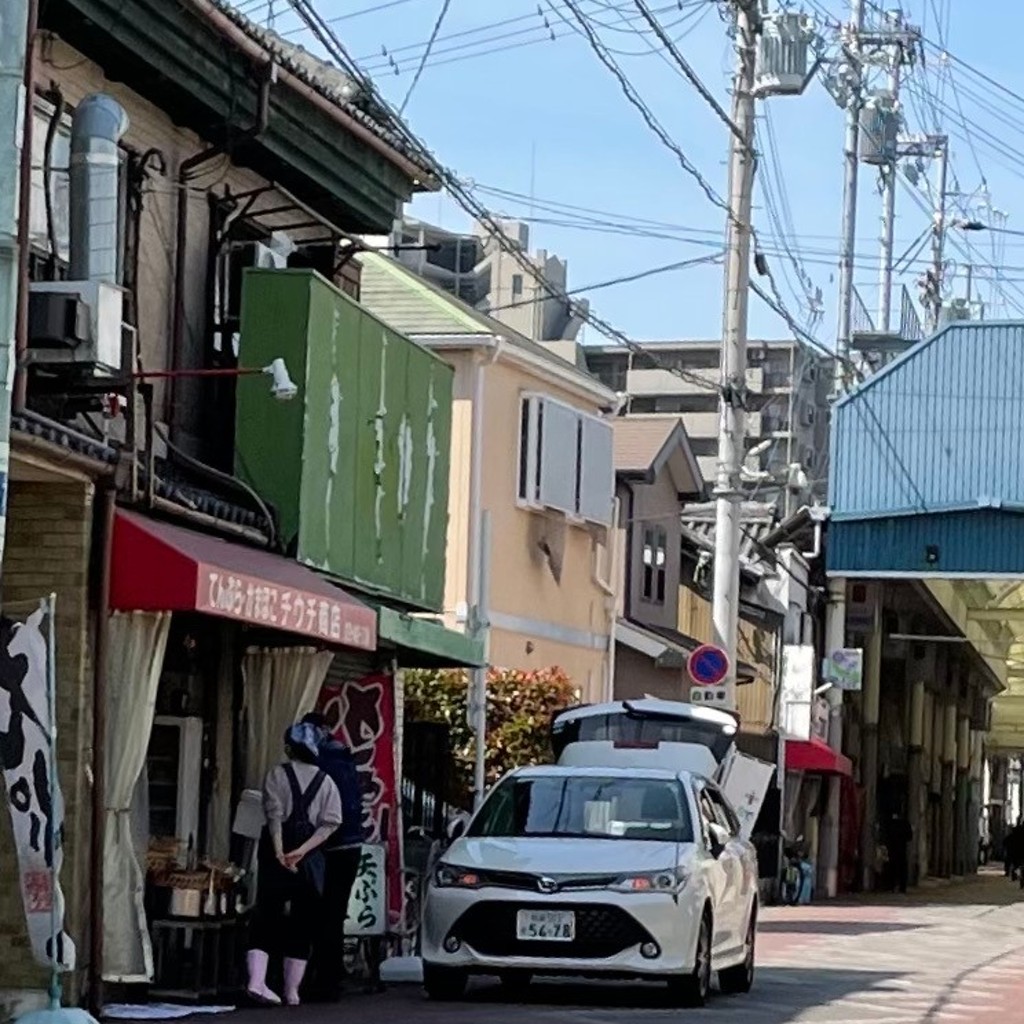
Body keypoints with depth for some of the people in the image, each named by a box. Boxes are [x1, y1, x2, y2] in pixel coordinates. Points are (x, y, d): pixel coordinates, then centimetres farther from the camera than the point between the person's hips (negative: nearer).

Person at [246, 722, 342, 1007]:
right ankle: (292, 991, 6)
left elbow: (275, 814, -10)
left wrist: (280, 852, -15)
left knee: (266, 917, -1)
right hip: (310, 859, 1)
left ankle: (256, 980, -19)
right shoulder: (325, 781, 8)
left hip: (276, 855, -1)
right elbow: (330, 823, -3)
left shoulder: (278, 774, 1)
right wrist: (301, 851, -10)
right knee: (302, 924, 7)